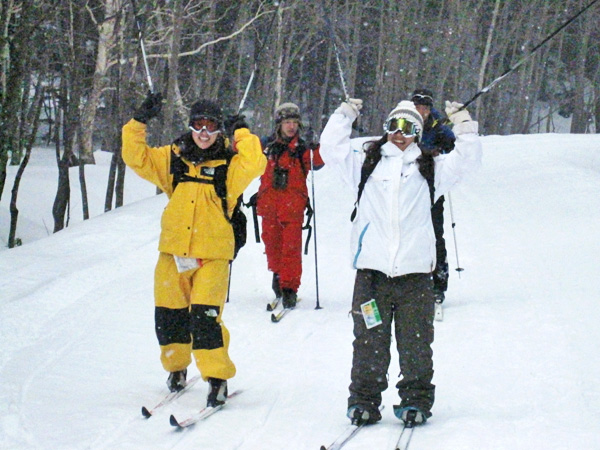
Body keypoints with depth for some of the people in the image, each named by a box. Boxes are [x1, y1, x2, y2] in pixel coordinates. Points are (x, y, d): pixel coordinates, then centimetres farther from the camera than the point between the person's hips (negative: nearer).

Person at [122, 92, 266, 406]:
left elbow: (254, 165, -17)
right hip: (173, 251, 4)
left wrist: (243, 134, -8)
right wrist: (139, 122, -1)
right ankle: (176, 368, 32)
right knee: (169, 316, 9)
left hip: (213, 253, -4)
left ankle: (217, 377, -4)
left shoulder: (229, 164, 0)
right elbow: (136, 157, 9)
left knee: (205, 317, -15)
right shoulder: (172, 159, 9)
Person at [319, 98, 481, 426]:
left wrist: (463, 125, 3)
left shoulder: (429, 168, 15)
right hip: (371, 268, 0)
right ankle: (363, 400, 10)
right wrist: (344, 116, 6)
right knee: (369, 342, 2)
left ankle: (415, 400, 12)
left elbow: (467, 160, 12)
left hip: (414, 271, 0)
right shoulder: (365, 162, 15)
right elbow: (331, 149, 10)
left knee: (415, 344, 3)